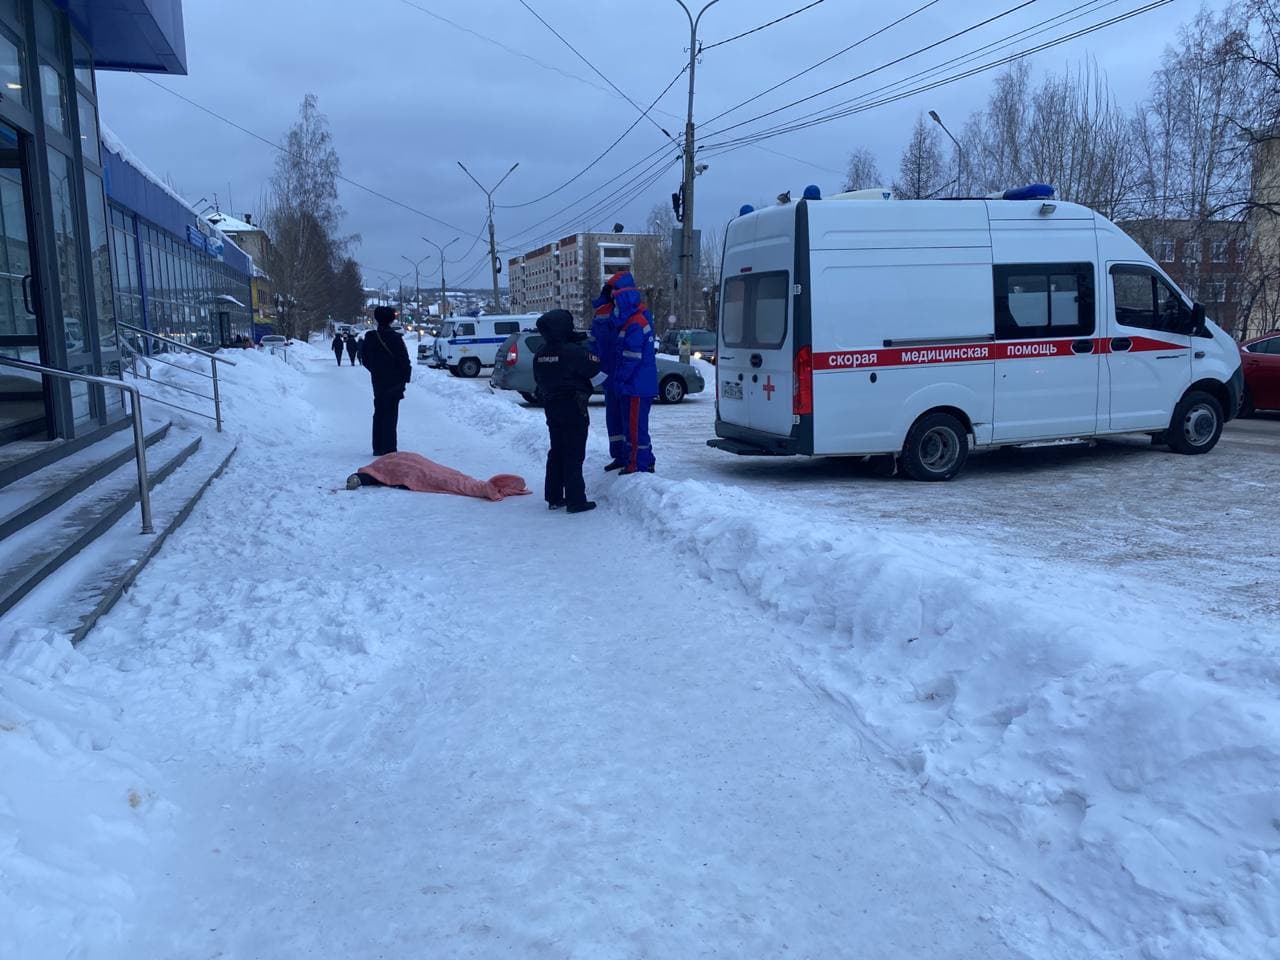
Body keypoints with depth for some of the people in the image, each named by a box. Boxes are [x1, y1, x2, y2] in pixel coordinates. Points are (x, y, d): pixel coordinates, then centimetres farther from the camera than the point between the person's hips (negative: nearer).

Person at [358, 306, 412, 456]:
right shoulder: (395, 338, -15)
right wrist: (406, 376, -3)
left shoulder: (369, 338, 3)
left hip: (377, 382, 6)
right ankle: (389, 449, -5)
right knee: (390, 415, -4)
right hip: (394, 382, -6)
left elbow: (365, 359, 12)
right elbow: (404, 360, -14)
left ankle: (377, 447, 17)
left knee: (379, 413, 15)